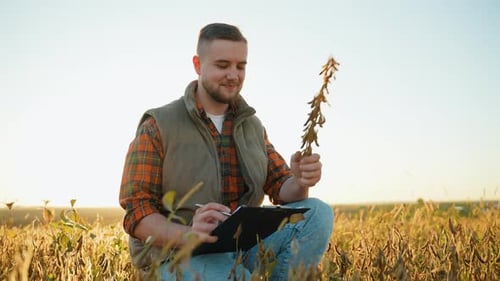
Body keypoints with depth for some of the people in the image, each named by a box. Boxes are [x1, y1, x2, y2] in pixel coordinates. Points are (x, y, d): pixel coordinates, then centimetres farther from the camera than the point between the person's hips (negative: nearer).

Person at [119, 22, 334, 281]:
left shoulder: (253, 127, 13)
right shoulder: (158, 126, -3)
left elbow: (281, 189, 6)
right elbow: (136, 212, -9)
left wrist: (300, 182, -20)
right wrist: (187, 235, -30)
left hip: (244, 247, 5)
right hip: (177, 254, -5)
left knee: (318, 212, -18)